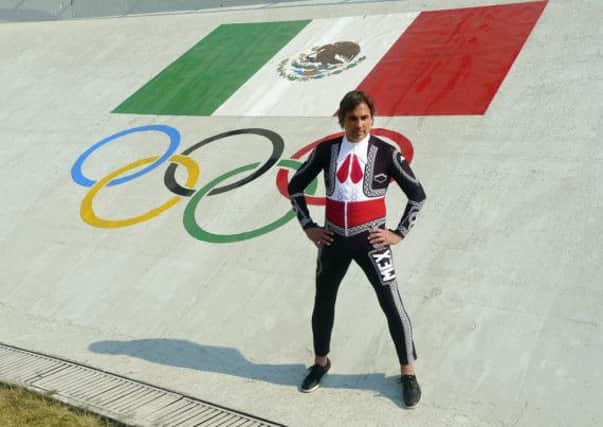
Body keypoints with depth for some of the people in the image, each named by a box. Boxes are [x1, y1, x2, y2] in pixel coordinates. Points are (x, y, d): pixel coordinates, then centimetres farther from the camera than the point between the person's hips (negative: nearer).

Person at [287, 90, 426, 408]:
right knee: (323, 301, 15)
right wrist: (308, 226, 4)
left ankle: (408, 373, 17)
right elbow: (295, 186, 9)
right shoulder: (327, 150, -1)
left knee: (392, 305, -1)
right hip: (334, 238, 3)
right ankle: (320, 362, 38)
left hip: (370, 239, -3)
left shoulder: (385, 152, -8)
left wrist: (399, 233, -5)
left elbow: (417, 194, -2)